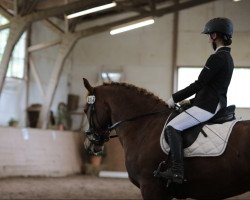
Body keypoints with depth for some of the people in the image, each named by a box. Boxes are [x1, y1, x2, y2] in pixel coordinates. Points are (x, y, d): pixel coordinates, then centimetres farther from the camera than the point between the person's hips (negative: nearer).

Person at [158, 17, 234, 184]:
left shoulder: (217, 58, -16)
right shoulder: (228, 58, 17)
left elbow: (199, 84, -17)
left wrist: (175, 99, -9)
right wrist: (193, 100, 17)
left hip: (208, 106, -11)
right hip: (218, 104, 11)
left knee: (172, 127, -18)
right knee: (177, 125, 25)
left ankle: (177, 171, -26)